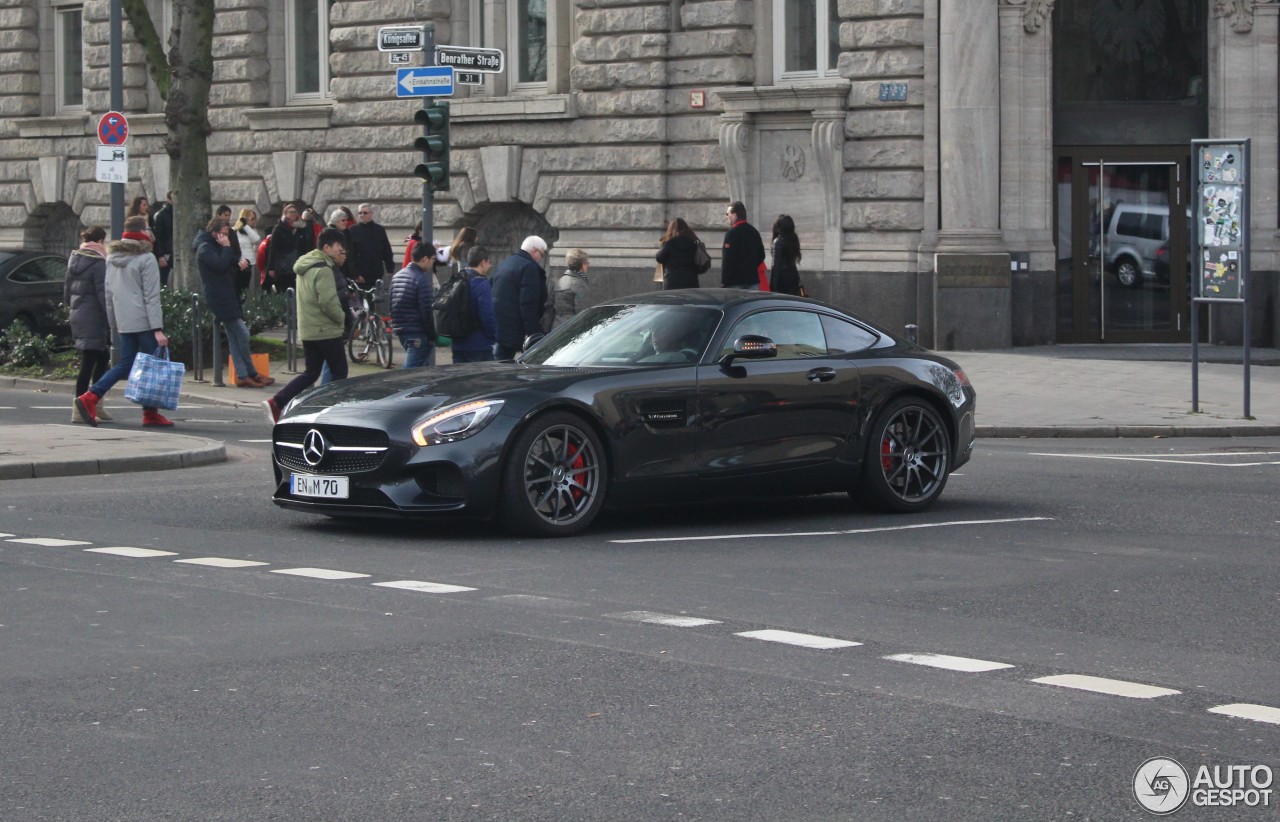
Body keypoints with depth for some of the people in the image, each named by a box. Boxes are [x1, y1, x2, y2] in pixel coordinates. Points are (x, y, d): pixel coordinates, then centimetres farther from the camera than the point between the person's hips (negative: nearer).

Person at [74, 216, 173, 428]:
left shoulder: (112, 258, 13)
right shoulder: (146, 259, -9)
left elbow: (109, 294, 16)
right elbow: (151, 297, -14)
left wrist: (114, 324, 22)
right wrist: (158, 329, -15)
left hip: (124, 322, 7)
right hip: (144, 322, -7)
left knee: (124, 364, 11)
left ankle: (90, 397, -4)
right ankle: (150, 414, 2)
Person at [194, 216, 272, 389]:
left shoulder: (215, 246, 18)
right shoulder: (205, 248, -12)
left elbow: (229, 265, 23)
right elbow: (221, 264, -26)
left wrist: (240, 263, 2)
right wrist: (226, 247, -15)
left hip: (227, 296, 10)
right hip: (219, 297, -10)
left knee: (234, 336, 6)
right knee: (242, 333, -8)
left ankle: (242, 375, 6)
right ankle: (252, 374, 2)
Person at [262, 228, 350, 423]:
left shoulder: (305, 266, 15)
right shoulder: (323, 270, -17)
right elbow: (328, 302, -24)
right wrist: (341, 317, -7)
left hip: (307, 331, 9)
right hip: (326, 331, -9)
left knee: (311, 373, 12)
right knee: (339, 372, 3)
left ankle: (276, 403, 1)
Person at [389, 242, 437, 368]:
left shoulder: (397, 276, 12)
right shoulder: (422, 278, -15)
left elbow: (392, 306, 18)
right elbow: (427, 311, -17)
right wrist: (433, 335, -10)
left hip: (401, 330, 9)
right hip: (418, 333, -9)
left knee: (424, 367, 19)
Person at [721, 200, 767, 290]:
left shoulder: (732, 233, -11)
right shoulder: (754, 232, 12)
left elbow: (728, 260, -15)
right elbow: (761, 255, 17)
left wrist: (724, 282, -14)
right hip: (753, 280, 7)